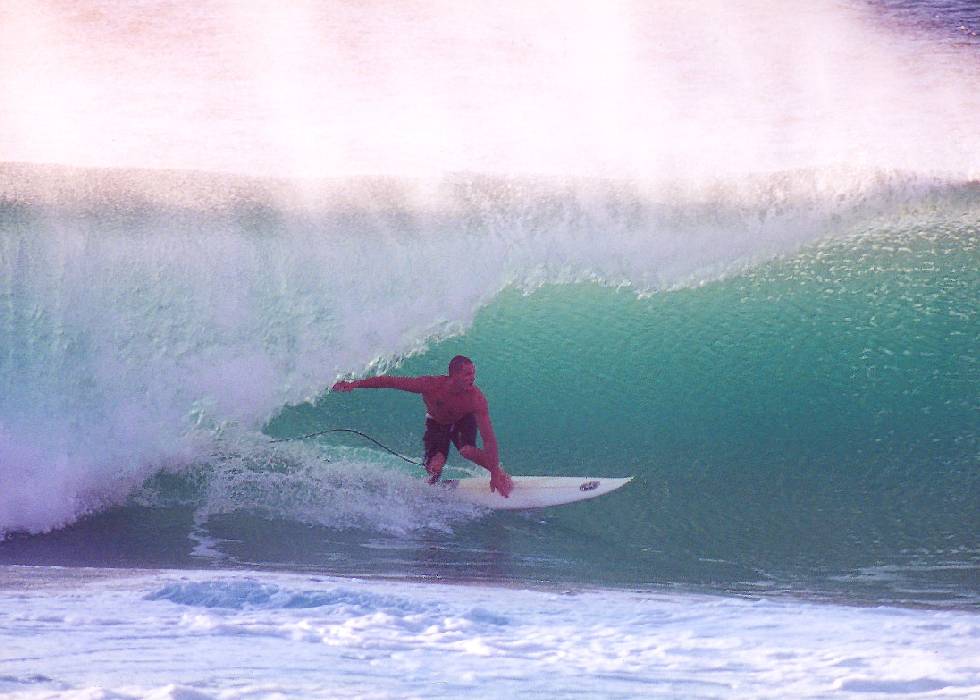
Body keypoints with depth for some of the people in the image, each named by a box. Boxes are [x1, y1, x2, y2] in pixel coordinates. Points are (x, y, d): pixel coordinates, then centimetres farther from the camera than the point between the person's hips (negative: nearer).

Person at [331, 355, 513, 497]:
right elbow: (390, 381, -27)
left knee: (467, 450, -31)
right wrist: (355, 384, -25)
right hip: (436, 423, 1)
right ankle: (434, 483, 19)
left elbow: (489, 437, -36)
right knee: (434, 467, -18)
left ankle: (500, 474, -5)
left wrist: (495, 473, -40)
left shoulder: (476, 398, -37)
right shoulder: (431, 385, -37)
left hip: (463, 421, -1)